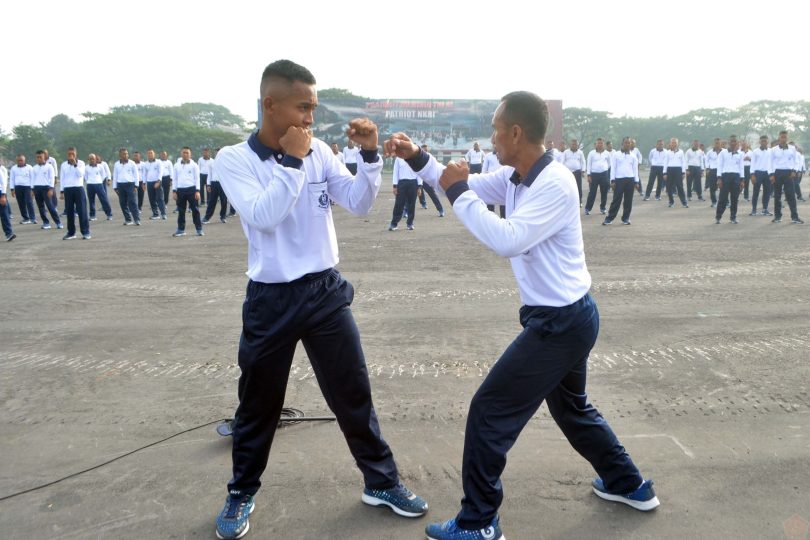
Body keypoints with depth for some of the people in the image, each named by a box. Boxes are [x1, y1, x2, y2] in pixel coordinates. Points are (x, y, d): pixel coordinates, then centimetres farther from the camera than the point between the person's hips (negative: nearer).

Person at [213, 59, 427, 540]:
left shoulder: (319, 152, 2)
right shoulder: (234, 158, -7)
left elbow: (360, 204, -1)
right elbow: (263, 216, -22)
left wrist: (369, 155, -14)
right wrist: (292, 160, -18)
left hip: (326, 290, 3)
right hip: (272, 300, -2)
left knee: (355, 393, 11)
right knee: (258, 404, 13)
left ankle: (382, 482, 29)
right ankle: (242, 494, 36)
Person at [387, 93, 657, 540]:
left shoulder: (555, 184, -24)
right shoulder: (515, 177, 3)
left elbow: (506, 240, -33)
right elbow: (469, 186, 12)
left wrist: (457, 193, -25)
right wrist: (417, 158, 1)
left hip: (560, 322, -10)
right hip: (564, 318, 10)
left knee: (489, 412, -2)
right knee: (571, 407, 27)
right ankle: (629, 484, 46)